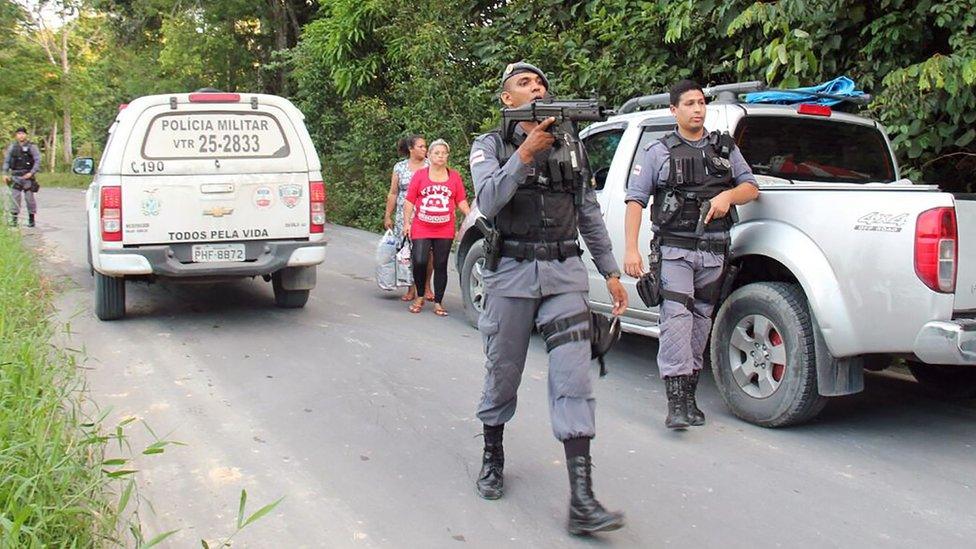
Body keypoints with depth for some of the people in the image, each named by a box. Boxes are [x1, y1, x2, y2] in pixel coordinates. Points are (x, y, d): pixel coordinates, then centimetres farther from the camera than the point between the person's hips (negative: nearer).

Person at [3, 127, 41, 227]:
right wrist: (5, 174, 5)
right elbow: (6, 161, 14)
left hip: (27, 176, -3)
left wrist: (32, 173, -15)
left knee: (29, 197, -1)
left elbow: (38, 161, -5)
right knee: (15, 197, 0)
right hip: (15, 176, 3)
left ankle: (31, 219, 8)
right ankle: (14, 219, 4)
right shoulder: (12, 147, 10)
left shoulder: (32, 147, 0)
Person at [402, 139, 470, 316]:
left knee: (441, 266, 5)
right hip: (421, 228, -1)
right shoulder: (420, 175, 3)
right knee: (420, 262, -12)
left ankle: (438, 303, 14)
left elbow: (461, 201, 9)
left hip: (445, 230, 2)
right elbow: (409, 201, 4)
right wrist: (406, 222, -2)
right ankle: (420, 296, 11)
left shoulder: (454, 176, 7)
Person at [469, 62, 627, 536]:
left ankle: (582, 502, -12)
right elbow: (488, 202, -14)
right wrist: (525, 153, -22)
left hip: (565, 274, 2)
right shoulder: (490, 146, 4)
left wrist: (611, 272, 13)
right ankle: (492, 457, 37)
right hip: (512, 274, -1)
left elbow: (590, 214, 17)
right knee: (503, 373, 10)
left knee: (573, 379, -9)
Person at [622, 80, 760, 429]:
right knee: (676, 317, -17)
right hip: (675, 248, -4)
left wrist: (728, 195, -6)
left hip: (714, 251, 4)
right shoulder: (657, 152, 7)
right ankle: (676, 401, -20)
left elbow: (751, 187, 18)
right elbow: (635, 201, 0)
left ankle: (689, 396, 15)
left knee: (701, 321, 6)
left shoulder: (725, 148, 18)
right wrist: (631, 249, -12)